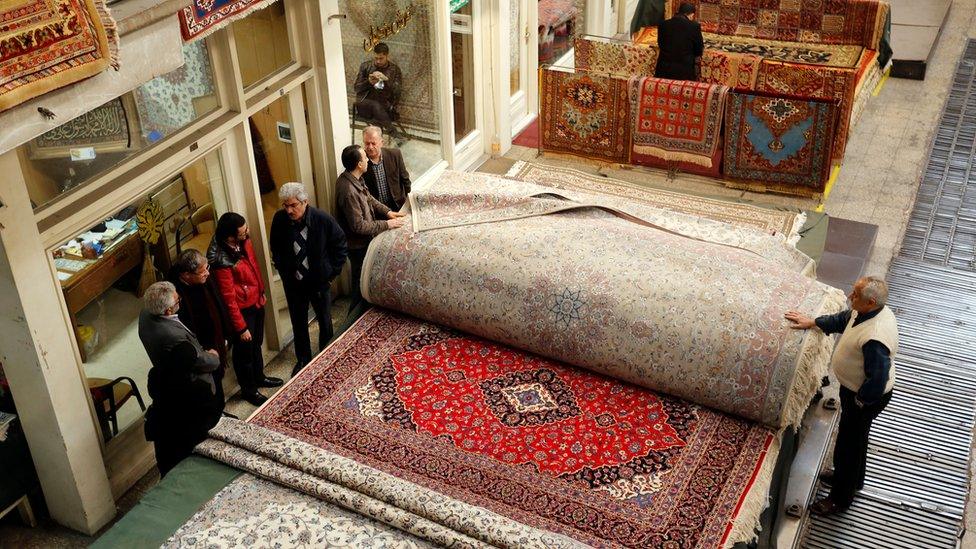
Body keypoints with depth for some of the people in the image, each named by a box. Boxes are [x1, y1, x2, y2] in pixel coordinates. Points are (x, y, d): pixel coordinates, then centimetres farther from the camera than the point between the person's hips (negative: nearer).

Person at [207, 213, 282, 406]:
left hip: (256, 301, 7)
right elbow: (229, 298, -25)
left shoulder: (244, 241, -12)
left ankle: (259, 377, 51)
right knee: (244, 349, 16)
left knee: (256, 343, 28)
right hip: (242, 309, -7)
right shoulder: (222, 261, -34)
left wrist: (261, 292, 19)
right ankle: (248, 389, 38)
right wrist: (241, 327, -17)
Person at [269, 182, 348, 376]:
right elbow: (276, 248, 5)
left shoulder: (323, 220, -22)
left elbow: (340, 243, -6)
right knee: (299, 324, 17)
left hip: (319, 280, -1)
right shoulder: (279, 219, -16)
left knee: (325, 322, 17)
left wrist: (333, 271, -6)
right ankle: (303, 360, 37)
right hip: (293, 282, 2)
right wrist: (282, 270, 3)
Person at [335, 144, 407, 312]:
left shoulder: (354, 178, -6)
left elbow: (369, 198, 11)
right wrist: (387, 224, -24)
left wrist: (387, 212, -2)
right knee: (361, 279, 11)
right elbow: (359, 226, -31)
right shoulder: (348, 191, -35)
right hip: (358, 244, -9)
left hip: (362, 240, 9)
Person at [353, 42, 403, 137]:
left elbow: (397, 91, -2)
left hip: (385, 107, 1)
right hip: (364, 104, 0)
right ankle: (394, 133, -44)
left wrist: (386, 79, -17)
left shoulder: (395, 70, 10)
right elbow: (356, 87, 11)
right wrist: (369, 82, -8)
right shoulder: (365, 66, 12)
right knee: (375, 105, -35)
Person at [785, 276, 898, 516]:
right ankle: (854, 479, 54)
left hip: (866, 398, -9)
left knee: (847, 445, 11)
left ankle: (840, 498, 32)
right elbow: (842, 319, 11)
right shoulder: (866, 311, -11)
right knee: (856, 438, 29)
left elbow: (877, 380, -33)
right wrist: (812, 322, 8)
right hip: (855, 389, 9)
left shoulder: (875, 339, -40)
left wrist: (859, 401, -17)